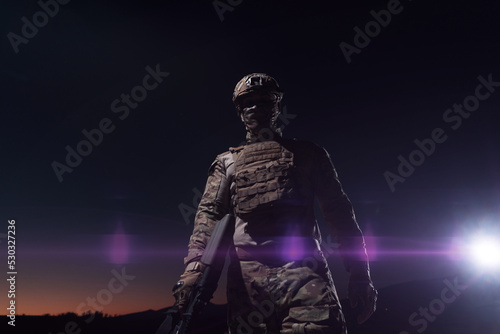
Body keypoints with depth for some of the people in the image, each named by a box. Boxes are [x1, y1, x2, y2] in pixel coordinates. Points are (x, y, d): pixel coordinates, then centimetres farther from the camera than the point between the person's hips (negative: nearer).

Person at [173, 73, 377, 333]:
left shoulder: (308, 153, 20)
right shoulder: (227, 162, 22)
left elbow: (338, 211, 15)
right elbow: (209, 213, 10)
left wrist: (359, 273, 6)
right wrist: (195, 265, -8)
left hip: (303, 268, -1)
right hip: (247, 274, 1)